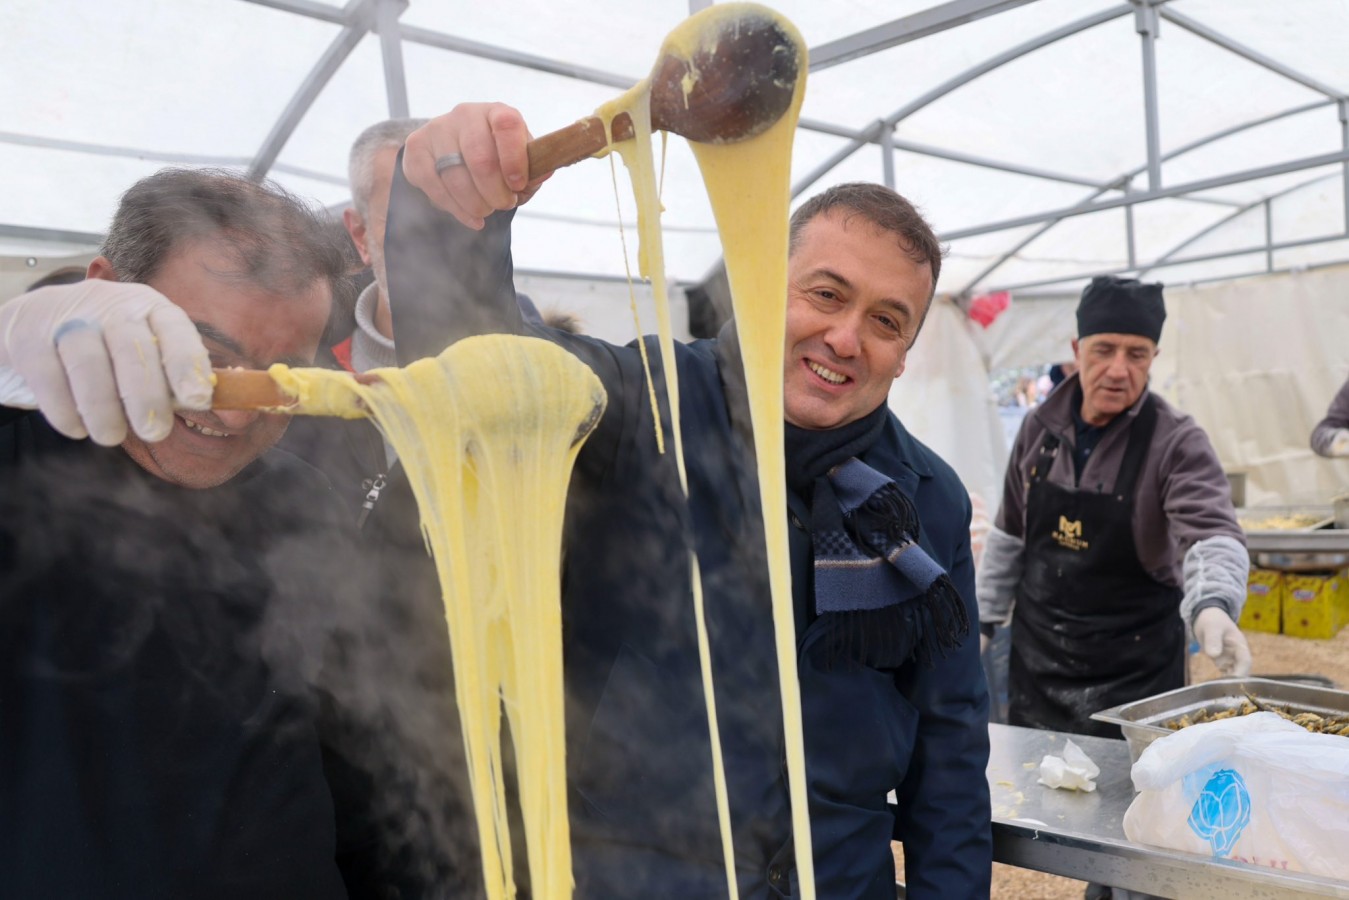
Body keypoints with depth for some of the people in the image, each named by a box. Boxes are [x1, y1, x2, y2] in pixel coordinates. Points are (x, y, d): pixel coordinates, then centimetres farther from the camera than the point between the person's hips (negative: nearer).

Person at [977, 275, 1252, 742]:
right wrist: (983, 621, 9)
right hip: (1035, 663, 4)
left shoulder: (1177, 442, -13)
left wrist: (1212, 606, -47)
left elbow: (1212, 536, -26)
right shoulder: (1039, 427, -1)